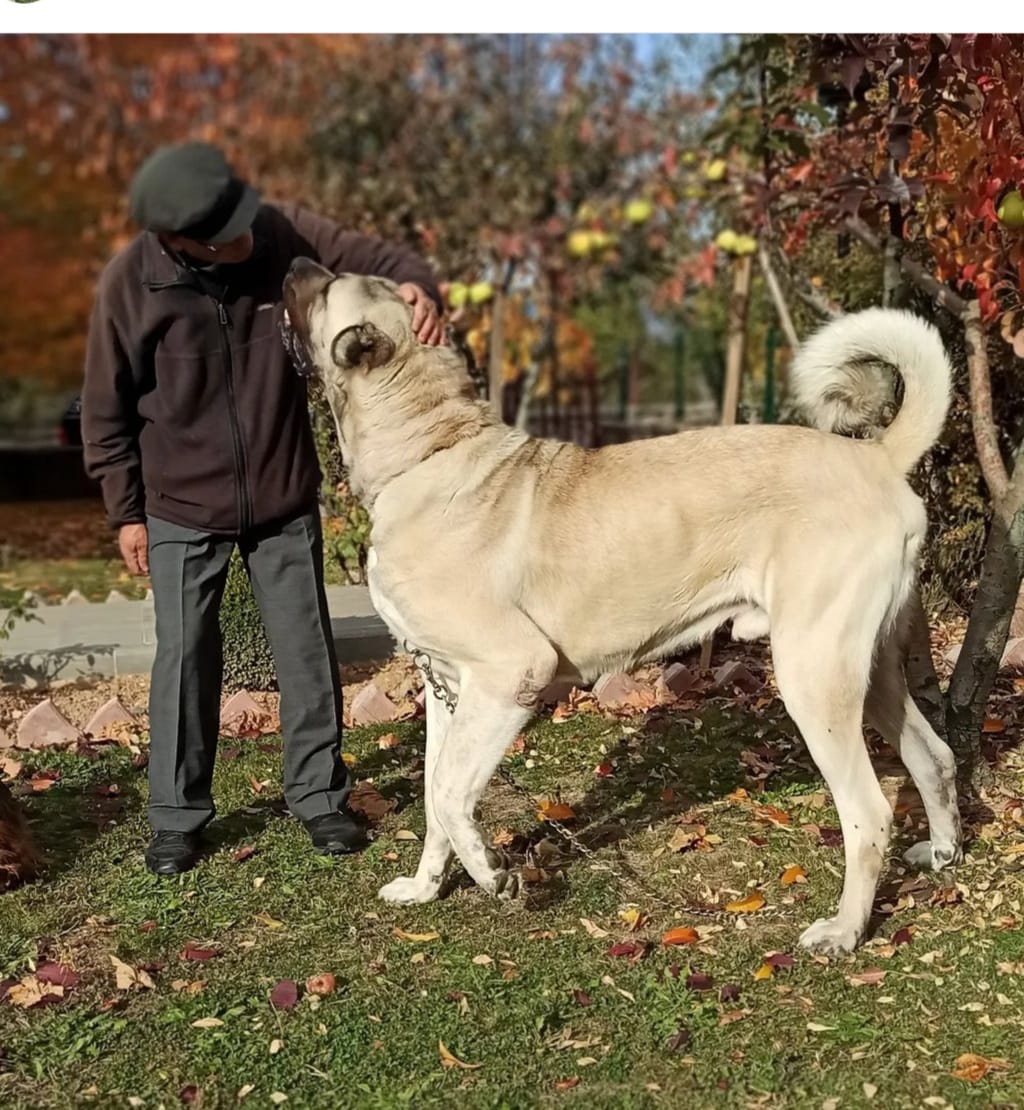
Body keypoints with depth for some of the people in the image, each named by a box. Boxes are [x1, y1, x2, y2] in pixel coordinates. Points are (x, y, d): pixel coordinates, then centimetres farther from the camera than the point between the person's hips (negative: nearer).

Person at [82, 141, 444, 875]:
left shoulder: (284, 234, -14)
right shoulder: (130, 284, -16)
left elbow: (378, 258, -6)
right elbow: (107, 408, -5)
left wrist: (418, 289, -30)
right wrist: (125, 511, -1)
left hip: (286, 500, 2)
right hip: (183, 510, -1)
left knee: (308, 650, 7)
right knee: (186, 657, 4)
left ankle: (319, 793, 24)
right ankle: (177, 814, 21)